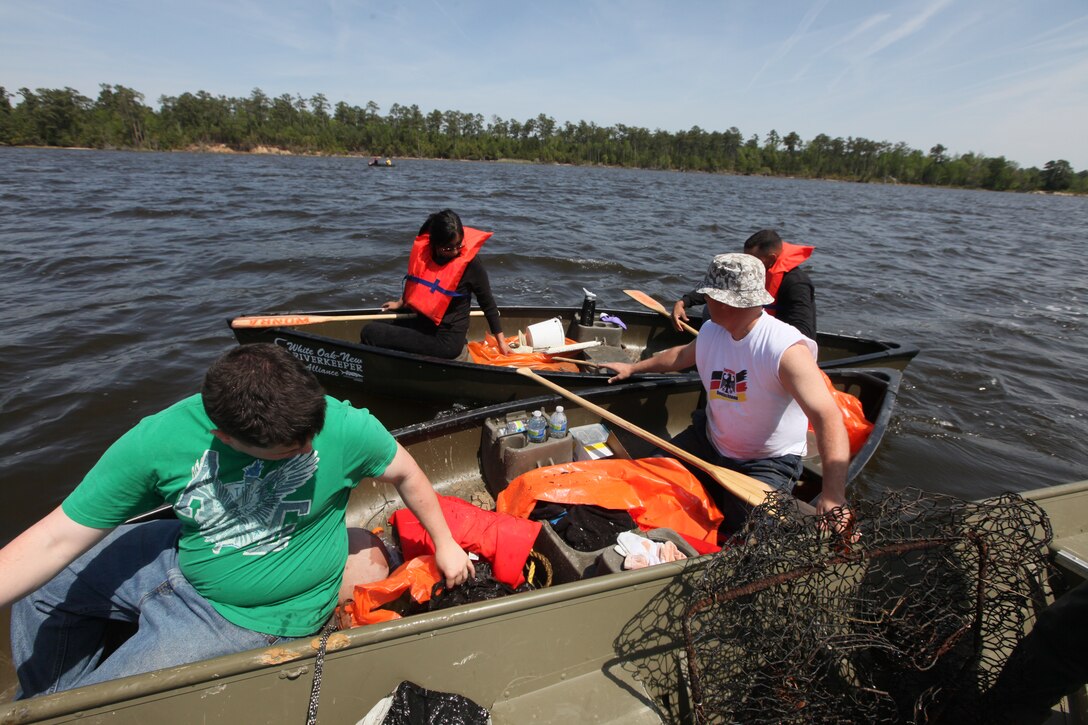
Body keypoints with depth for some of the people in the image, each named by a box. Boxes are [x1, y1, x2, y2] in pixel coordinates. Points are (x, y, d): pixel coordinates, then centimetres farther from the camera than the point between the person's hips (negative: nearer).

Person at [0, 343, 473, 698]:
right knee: (43, 588, 15)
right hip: (182, 555, 4)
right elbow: (55, 540, -15)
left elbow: (405, 473, -13)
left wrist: (444, 543, -4)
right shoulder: (158, 440, -24)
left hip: (252, 615, -4)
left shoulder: (344, 427, -31)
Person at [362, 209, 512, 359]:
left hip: (447, 341, -7)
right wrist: (400, 303, 28)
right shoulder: (423, 250, -3)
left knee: (370, 335, -15)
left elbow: (488, 303, -6)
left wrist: (501, 341, -1)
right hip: (423, 324, 7)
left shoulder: (470, 262, -17)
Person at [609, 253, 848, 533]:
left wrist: (833, 493, -47)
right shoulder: (710, 332, -4)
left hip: (769, 463, -6)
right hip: (709, 444, 6)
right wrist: (633, 367, 30)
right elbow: (683, 355, 20)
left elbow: (828, 416, -35)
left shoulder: (786, 348, -27)